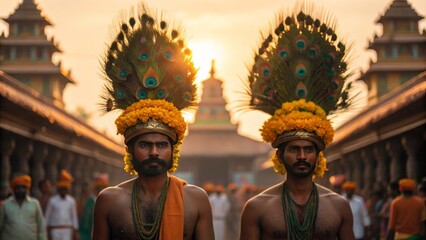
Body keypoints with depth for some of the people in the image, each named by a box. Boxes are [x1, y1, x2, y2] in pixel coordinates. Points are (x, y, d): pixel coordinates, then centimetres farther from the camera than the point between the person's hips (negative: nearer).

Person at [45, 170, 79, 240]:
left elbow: (74, 216, 7)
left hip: (67, 231, 0)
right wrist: (48, 231, 4)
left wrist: (75, 231, 6)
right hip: (55, 230, 0)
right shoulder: (52, 200, 0)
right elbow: (47, 216, 5)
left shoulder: (71, 201, 3)